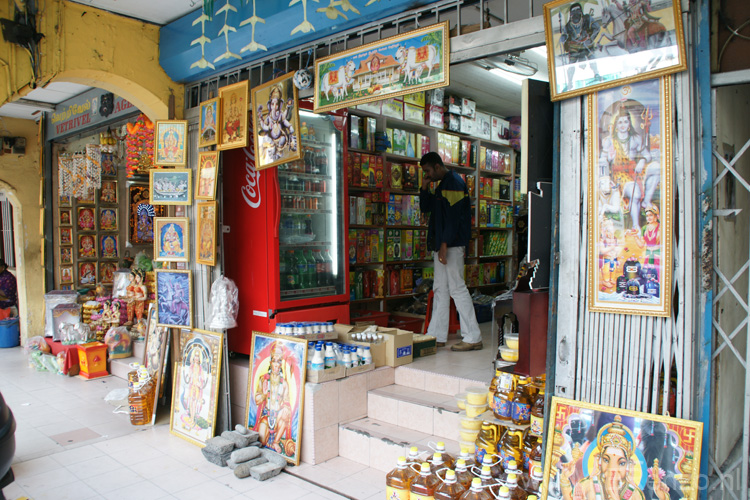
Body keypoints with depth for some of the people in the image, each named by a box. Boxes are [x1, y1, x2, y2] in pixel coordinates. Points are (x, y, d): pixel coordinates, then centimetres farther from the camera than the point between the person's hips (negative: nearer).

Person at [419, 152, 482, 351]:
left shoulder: (454, 183, -11)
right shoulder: (443, 185, 20)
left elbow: (454, 217, -19)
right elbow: (425, 208, 23)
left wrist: (444, 244, -22)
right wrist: (425, 187, 10)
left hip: (452, 245, -10)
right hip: (442, 245, 10)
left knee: (457, 288, -8)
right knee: (440, 289, 11)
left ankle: (473, 338, -2)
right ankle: (436, 336, 17)